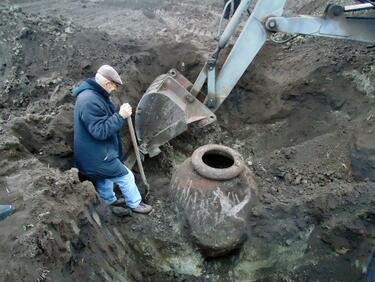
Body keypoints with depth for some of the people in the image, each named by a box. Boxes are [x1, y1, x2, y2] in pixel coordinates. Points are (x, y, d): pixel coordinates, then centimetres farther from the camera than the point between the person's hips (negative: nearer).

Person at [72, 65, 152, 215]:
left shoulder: (92, 94, 5)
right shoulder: (90, 101, -31)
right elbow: (100, 131, -32)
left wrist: (120, 114, 6)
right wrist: (121, 116, -30)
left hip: (94, 153, 10)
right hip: (96, 156, -10)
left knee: (103, 179, 28)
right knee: (126, 176, 6)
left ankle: (111, 202, 49)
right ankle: (135, 204, 26)